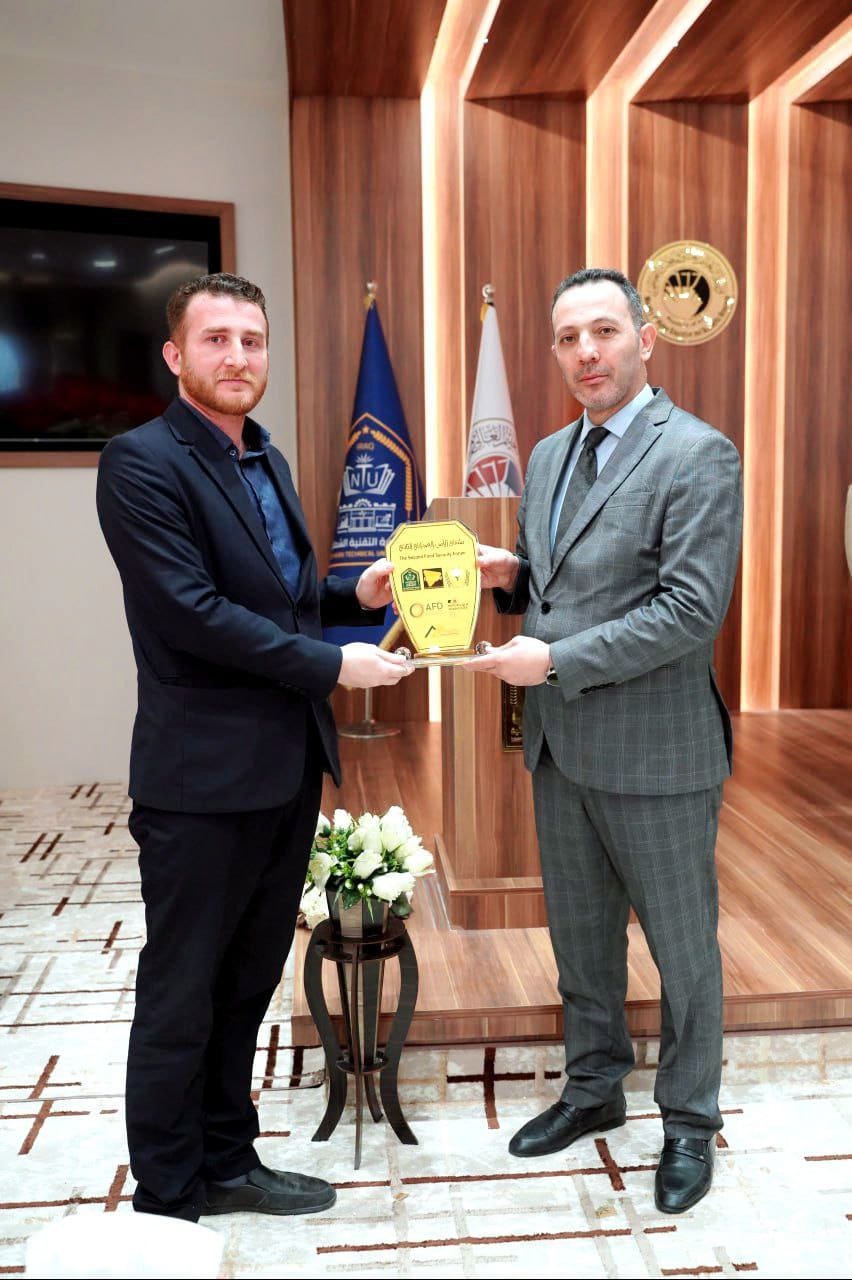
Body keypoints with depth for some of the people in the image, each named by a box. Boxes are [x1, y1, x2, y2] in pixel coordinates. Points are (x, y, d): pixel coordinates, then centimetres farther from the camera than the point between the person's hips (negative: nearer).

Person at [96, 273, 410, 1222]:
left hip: (288, 766, 8)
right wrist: (332, 665, -17)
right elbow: (191, 612, -20)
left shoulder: (264, 459, 14)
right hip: (203, 777, -8)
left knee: (249, 978, 19)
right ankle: (167, 1200, 26)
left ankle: (225, 1161, 37)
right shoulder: (142, 461, -12)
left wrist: (354, 593, 2)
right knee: (181, 993, 8)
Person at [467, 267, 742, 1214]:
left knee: (682, 948, 11)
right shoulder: (549, 455, 11)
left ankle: (688, 1122, 32)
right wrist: (510, 575, -2)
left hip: (655, 751, -7)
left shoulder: (698, 455, -13)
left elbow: (692, 611, -21)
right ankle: (593, 1089, 41)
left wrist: (554, 659, -21)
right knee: (580, 934, 21)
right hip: (560, 745, 7)